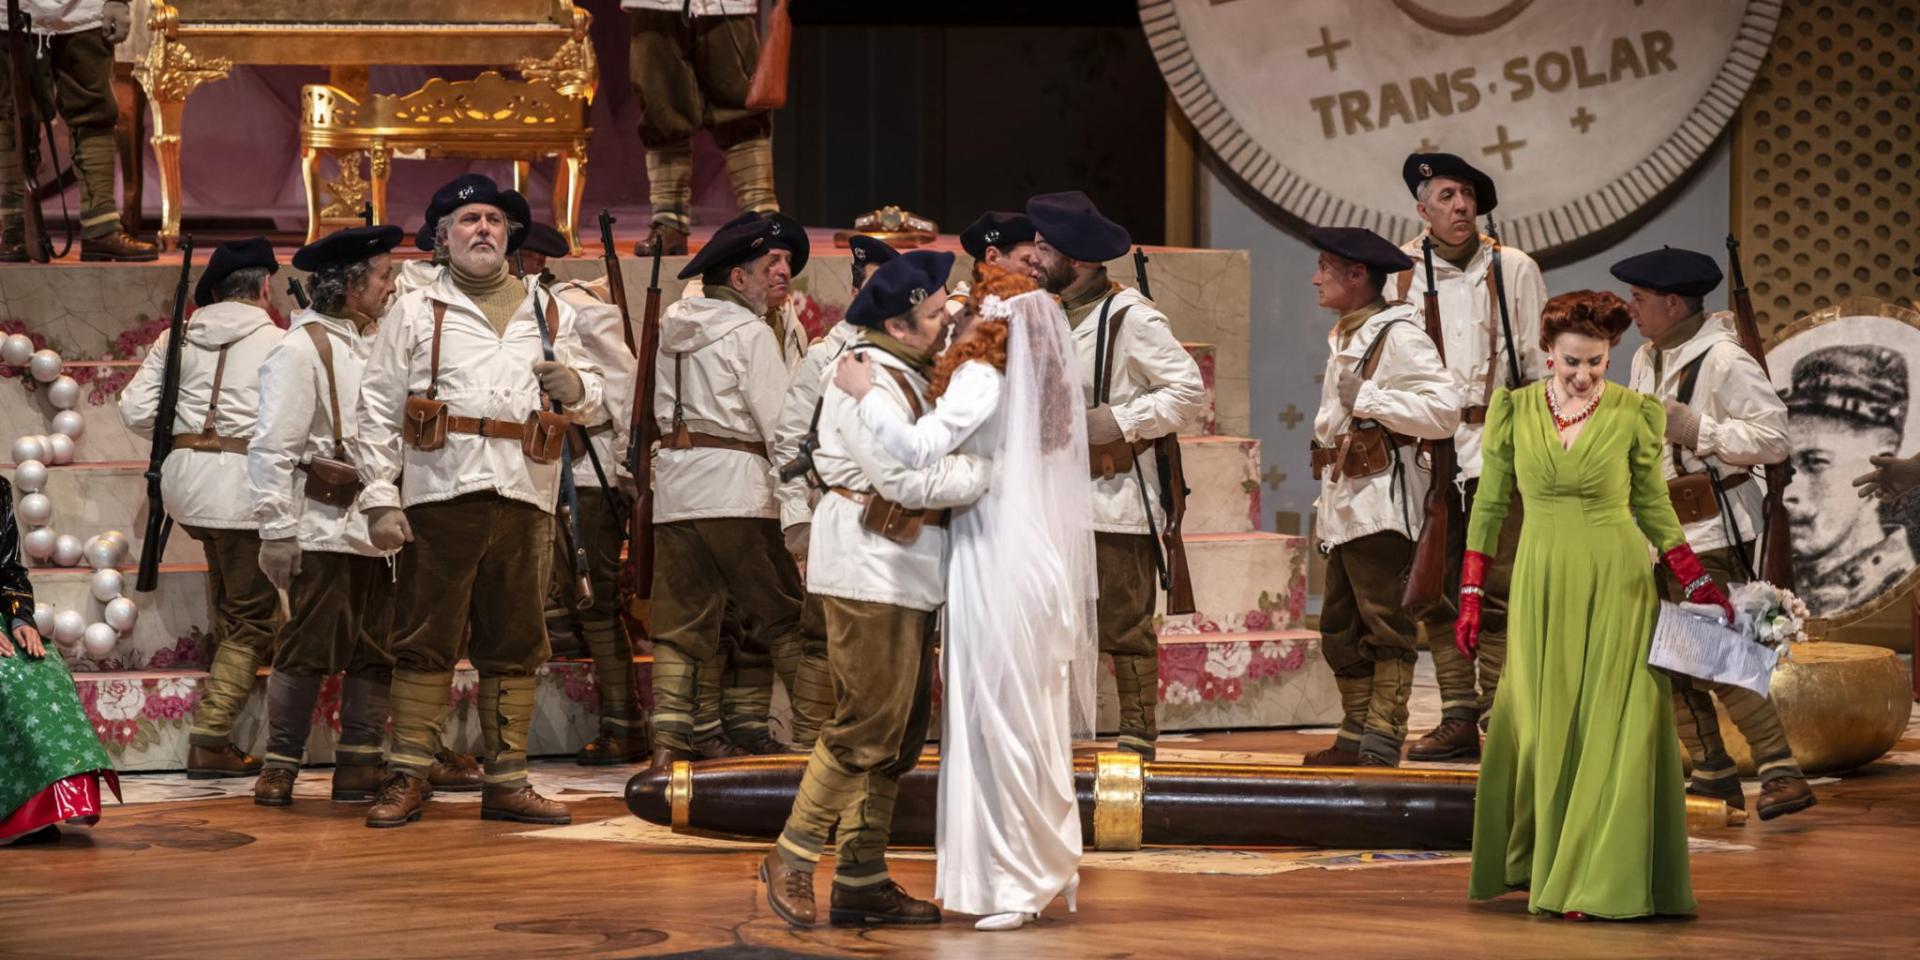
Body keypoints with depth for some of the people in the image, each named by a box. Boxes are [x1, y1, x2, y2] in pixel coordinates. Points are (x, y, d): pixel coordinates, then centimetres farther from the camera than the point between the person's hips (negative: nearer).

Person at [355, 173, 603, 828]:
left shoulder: (547, 312, 18)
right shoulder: (415, 313, 9)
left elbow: (594, 399, 22)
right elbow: (378, 410, 4)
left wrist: (573, 385, -3)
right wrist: (381, 499, -5)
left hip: (523, 498, 3)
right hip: (440, 497, -3)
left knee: (514, 645, 6)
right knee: (425, 643, -3)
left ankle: (506, 783, 11)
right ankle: (407, 779, 2)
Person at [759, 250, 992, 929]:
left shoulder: (911, 377, 19)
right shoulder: (868, 380, -14)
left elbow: (932, 463, 16)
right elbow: (905, 479, -21)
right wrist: (987, 472, -14)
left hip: (907, 573, 10)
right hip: (868, 571, -10)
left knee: (903, 729, 11)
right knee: (868, 723, -10)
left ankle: (862, 881, 15)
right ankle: (791, 860, 0)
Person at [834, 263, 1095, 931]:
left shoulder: (983, 377, -12)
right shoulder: (1042, 381, 12)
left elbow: (922, 449, -23)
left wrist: (864, 395, -14)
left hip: (996, 571, -8)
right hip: (1041, 567, 8)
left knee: (999, 719, -2)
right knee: (1031, 719, 12)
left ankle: (1018, 881, 1)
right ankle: (1043, 868, 17)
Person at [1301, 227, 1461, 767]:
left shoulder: (1398, 336, -9)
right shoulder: (1344, 339, 20)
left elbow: (1444, 410, -19)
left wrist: (1368, 398, -17)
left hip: (1382, 505, -10)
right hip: (1343, 508, 10)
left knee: (1386, 628, -7)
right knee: (1340, 629, 11)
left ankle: (1382, 743, -6)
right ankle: (1356, 737, 16)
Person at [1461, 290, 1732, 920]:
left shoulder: (1635, 415, -3)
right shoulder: (1513, 412, 0)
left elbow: (1654, 506, 7)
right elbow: (1490, 507, 7)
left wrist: (1698, 585, 0)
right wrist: (1470, 598, 4)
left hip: (1617, 587, -2)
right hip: (1541, 587, 2)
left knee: (1612, 728, -5)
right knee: (1543, 727, 6)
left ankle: (1595, 882, -1)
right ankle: (1538, 864, 20)